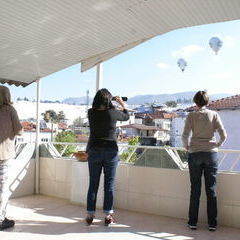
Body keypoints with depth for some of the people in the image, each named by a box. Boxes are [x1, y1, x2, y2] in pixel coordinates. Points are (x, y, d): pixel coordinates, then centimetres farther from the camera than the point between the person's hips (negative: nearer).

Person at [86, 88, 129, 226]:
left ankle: (90, 215, 16)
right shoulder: (113, 113, -9)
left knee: (93, 184, 10)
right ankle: (108, 215, 13)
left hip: (94, 151, 2)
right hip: (111, 151, -2)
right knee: (109, 184, 7)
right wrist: (122, 104, 28)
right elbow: (126, 116, 11)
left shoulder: (91, 113, -5)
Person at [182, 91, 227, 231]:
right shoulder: (214, 115, 0)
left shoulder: (191, 116, -2)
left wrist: (187, 147, 8)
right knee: (211, 189, 8)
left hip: (195, 154, -1)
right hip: (211, 153, 1)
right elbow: (224, 135, -5)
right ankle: (212, 223, 14)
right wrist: (217, 145, 13)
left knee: (195, 189, 8)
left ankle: (193, 222, 16)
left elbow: (185, 136, -10)